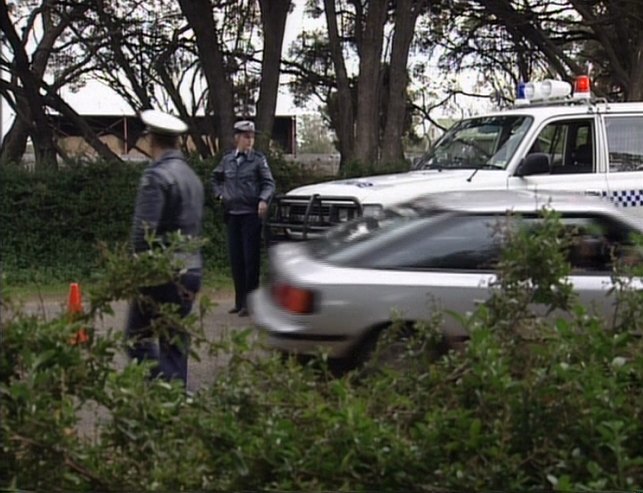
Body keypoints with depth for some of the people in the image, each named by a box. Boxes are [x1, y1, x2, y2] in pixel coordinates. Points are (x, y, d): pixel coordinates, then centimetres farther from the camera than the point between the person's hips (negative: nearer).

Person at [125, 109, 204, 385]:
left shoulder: (156, 176, -14)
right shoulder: (192, 176, 13)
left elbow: (144, 229, -21)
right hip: (192, 269, 8)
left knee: (139, 336, -1)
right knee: (175, 342, 13)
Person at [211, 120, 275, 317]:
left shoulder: (258, 160, -2)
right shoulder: (227, 160, 9)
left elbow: (269, 183, -6)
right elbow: (216, 178, 26)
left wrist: (263, 200, -22)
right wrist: (219, 194, 11)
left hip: (251, 214, -4)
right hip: (232, 213, 4)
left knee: (251, 258, -4)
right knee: (235, 258, 8)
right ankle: (239, 301, 17)